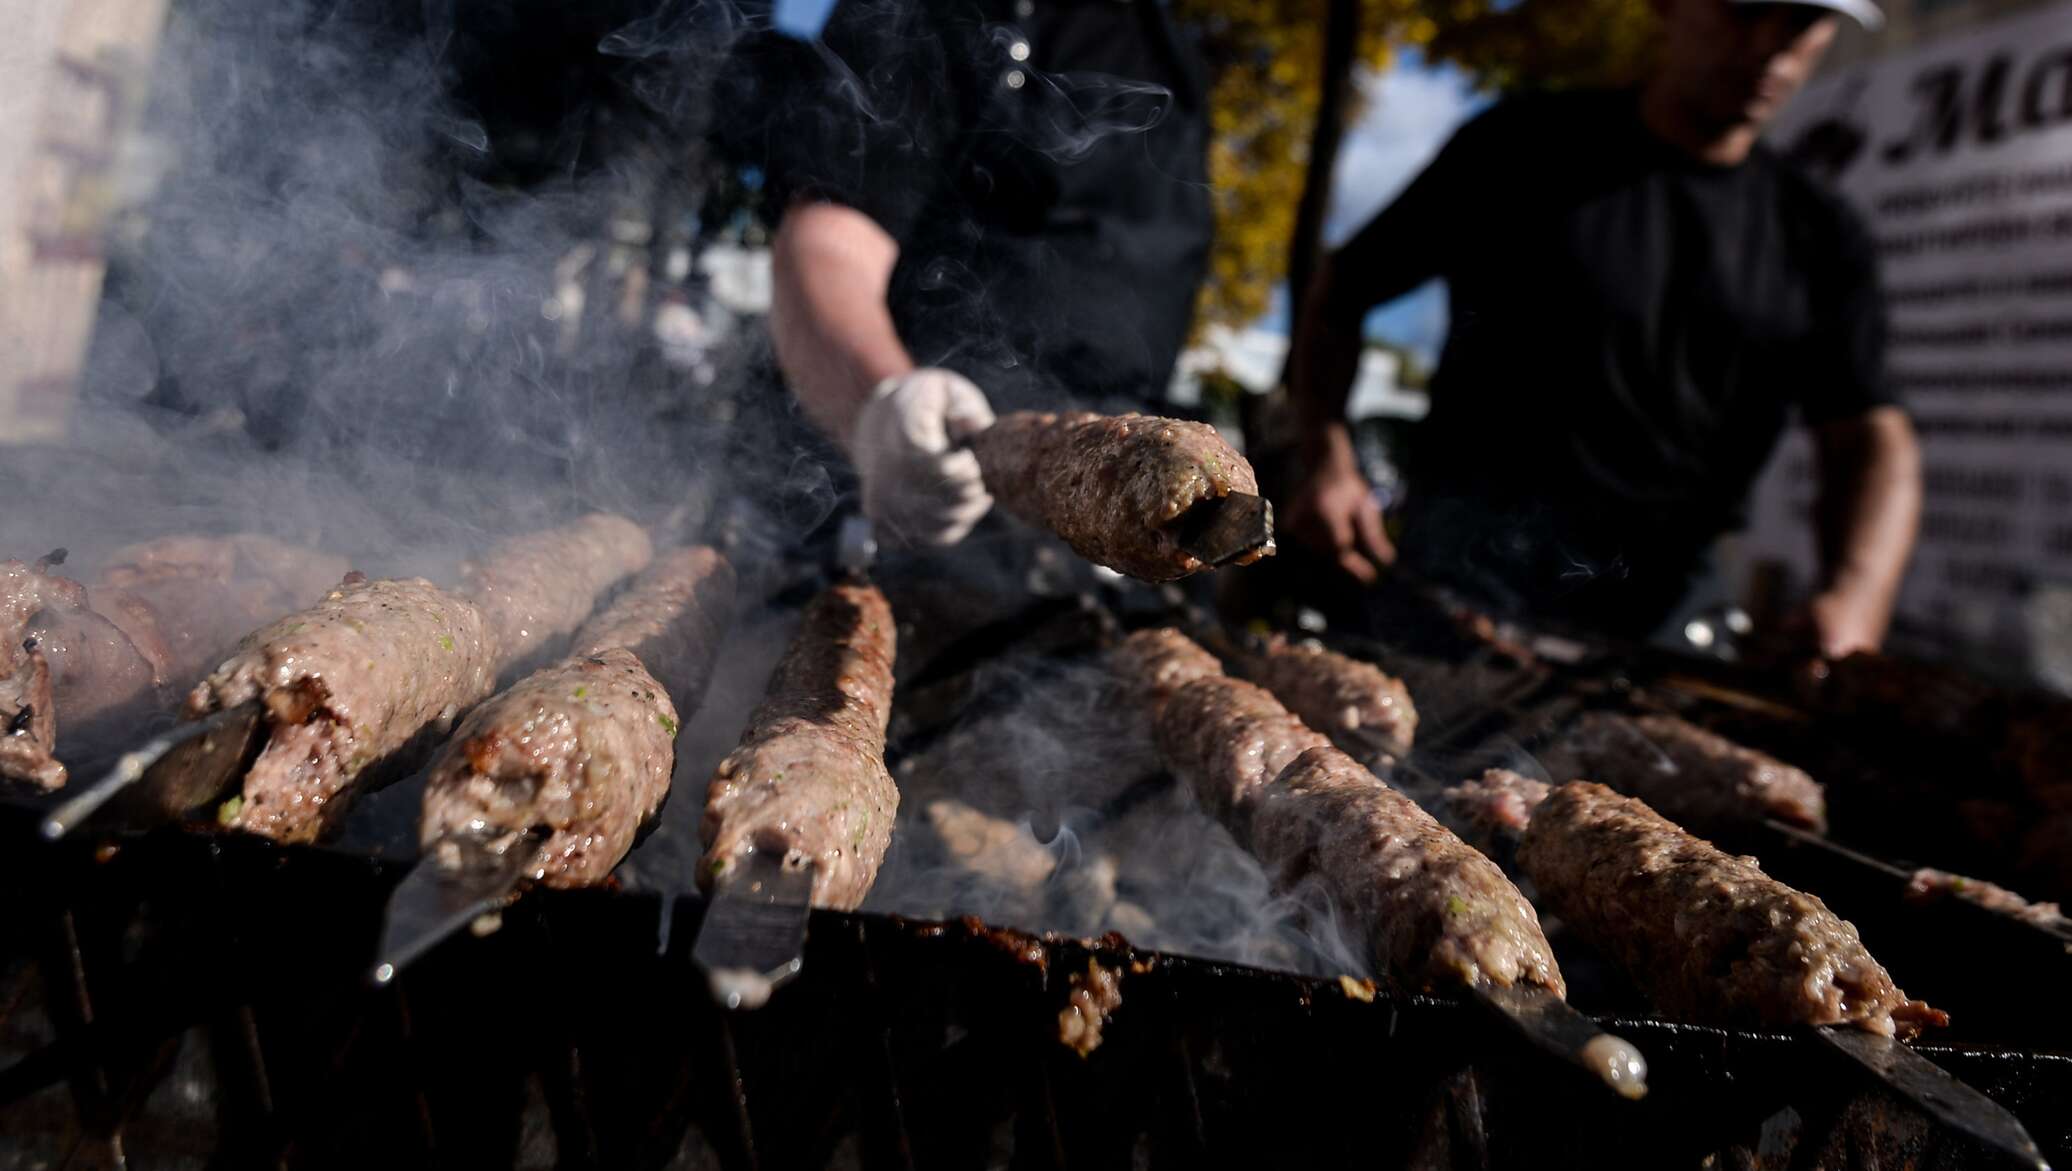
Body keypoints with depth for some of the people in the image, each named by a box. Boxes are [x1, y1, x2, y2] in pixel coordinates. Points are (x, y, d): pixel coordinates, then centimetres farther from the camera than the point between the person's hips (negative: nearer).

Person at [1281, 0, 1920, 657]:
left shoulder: (1822, 240, 9)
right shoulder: (1524, 147, 3)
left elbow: (1871, 434, -3)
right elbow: (1341, 291, 6)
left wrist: (1853, 600, -24)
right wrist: (1328, 457, -11)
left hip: (1661, 612, 3)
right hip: (1470, 568, -3)